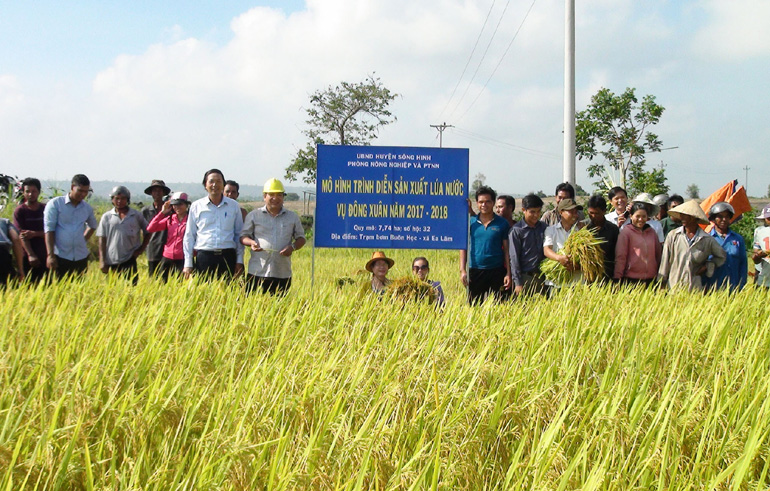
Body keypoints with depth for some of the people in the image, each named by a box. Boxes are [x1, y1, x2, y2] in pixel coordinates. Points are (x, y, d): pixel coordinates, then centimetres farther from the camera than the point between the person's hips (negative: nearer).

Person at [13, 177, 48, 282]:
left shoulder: (46, 209, 6)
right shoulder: (19, 211, -1)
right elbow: (21, 235, -9)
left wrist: (35, 233, -15)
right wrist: (31, 255, -21)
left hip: (44, 256, 2)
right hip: (28, 257, -2)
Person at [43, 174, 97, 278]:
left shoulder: (87, 208, 12)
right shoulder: (55, 204, -1)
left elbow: (92, 226, 32)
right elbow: (49, 230, -7)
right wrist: (50, 255, -14)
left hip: (81, 258, 4)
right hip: (60, 257, -4)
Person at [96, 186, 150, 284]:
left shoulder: (136, 216, 6)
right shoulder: (107, 217, 7)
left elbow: (147, 233, 14)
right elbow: (102, 239, 6)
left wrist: (141, 249, 1)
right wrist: (102, 261, 0)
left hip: (129, 261, -1)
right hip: (111, 262, 1)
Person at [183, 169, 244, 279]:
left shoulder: (234, 206, 10)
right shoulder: (196, 206, 8)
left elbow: (239, 235, 15)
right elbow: (189, 236, 10)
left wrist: (239, 261, 9)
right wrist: (188, 264, 5)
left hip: (227, 257, 1)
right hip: (204, 257, 0)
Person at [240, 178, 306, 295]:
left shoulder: (293, 217, 14)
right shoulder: (254, 215, 10)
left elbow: (301, 238, 17)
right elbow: (243, 236, 10)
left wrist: (292, 247, -5)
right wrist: (251, 243, -13)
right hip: (257, 272, -1)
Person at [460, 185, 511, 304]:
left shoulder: (502, 223, 3)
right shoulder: (470, 222, 5)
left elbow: (506, 249, 4)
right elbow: (463, 247, 7)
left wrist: (508, 273, -1)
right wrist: (462, 270, -1)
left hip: (496, 271, -1)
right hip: (475, 271, 1)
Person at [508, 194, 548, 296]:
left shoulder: (544, 227, 9)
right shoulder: (516, 230, -5)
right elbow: (514, 257, -6)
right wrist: (518, 283, -9)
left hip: (541, 276, 4)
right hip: (525, 277, -4)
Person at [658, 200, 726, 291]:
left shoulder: (707, 240, 3)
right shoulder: (673, 235, 2)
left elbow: (721, 256, 18)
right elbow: (665, 261, 5)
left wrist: (707, 266, 4)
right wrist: (661, 283, 4)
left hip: (695, 287, 0)